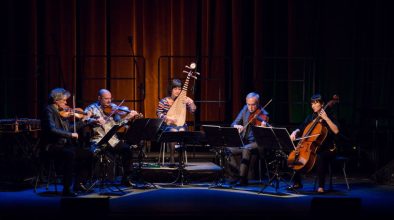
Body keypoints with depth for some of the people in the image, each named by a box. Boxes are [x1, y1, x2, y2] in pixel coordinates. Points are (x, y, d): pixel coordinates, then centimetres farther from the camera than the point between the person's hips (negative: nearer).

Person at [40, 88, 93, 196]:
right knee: (70, 154, -34)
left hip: (63, 145, 9)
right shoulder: (49, 111, -12)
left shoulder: (62, 112, 13)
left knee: (87, 155, 0)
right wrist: (71, 135, -24)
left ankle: (78, 184, 11)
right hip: (51, 147, -9)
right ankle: (67, 189, -29)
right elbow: (52, 129, -27)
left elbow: (69, 128, 21)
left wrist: (83, 120, 18)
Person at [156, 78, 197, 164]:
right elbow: (158, 113, -4)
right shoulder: (164, 101, -1)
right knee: (174, 131, -34)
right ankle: (171, 157, -24)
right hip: (168, 125, -2)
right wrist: (168, 118, -18)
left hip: (180, 124, 2)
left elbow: (192, 111, 1)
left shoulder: (183, 100, 5)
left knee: (182, 131, -32)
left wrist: (191, 102, -17)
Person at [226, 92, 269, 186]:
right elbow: (233, 124, 6)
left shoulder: (263, 114, -10)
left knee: (246, 149, -35)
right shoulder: (245, 109, 6)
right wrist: (237, 126, -18)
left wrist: (265, 126, -45)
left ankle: (243, 179, -28)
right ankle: (237, 175, -4)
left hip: (256, 143, -5)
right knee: (228, 149, -19)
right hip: (244, 142, 5)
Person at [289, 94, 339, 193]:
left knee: (320, 157, -38)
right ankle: (297, 183, 3)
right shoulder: (310, 117, 11)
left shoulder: (329, 116, -4)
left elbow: (336, 131, -20)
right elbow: (301, 128, 13)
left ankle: (321, 186, -27)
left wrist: (326, 118, -23)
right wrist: (295, 132, -8)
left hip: (328, 149, -6)